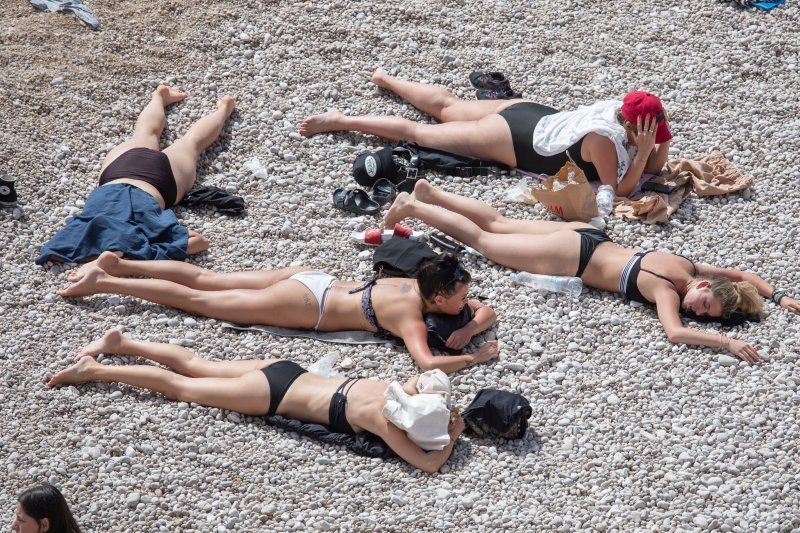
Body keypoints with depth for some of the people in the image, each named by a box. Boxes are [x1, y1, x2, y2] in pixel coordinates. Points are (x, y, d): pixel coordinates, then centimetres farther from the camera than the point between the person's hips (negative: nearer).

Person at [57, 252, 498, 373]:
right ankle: (104, 282, 6)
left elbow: (486, 311, 10)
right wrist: (475, 357, -29)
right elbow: (428, 364, -42)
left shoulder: (423, 286, -2)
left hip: (311, 280, 7)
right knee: (197, 301, 1)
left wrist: (467, 330, -11)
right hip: (305, 306, -7)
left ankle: (117, 265, 22)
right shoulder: (412, 317, -25)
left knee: (206, 281, 16)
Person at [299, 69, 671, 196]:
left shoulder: (621, 109, -10)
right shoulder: (603, 137, -33)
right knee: (420, 133, 5)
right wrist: (644, 151, -37)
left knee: (447, 107, 29)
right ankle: (341, 122, 15)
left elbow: (653, 168, -1)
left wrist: (661, 146, -21)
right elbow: (620, 190, -32)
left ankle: (386, 80, 50)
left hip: (531, 114, 8)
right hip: (513, 140, -8)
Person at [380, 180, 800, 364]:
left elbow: (743, 275, 7)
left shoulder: (688, 267, -8)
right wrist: (728, 343, -47)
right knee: (481, 240, 8)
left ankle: (429, 193, 32)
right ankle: (412, 207, 17)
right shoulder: (669, 288, -28)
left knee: (498, 224, 21)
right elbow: (675, 333, -46)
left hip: (584, 236, 7)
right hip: (573, 257, -7)